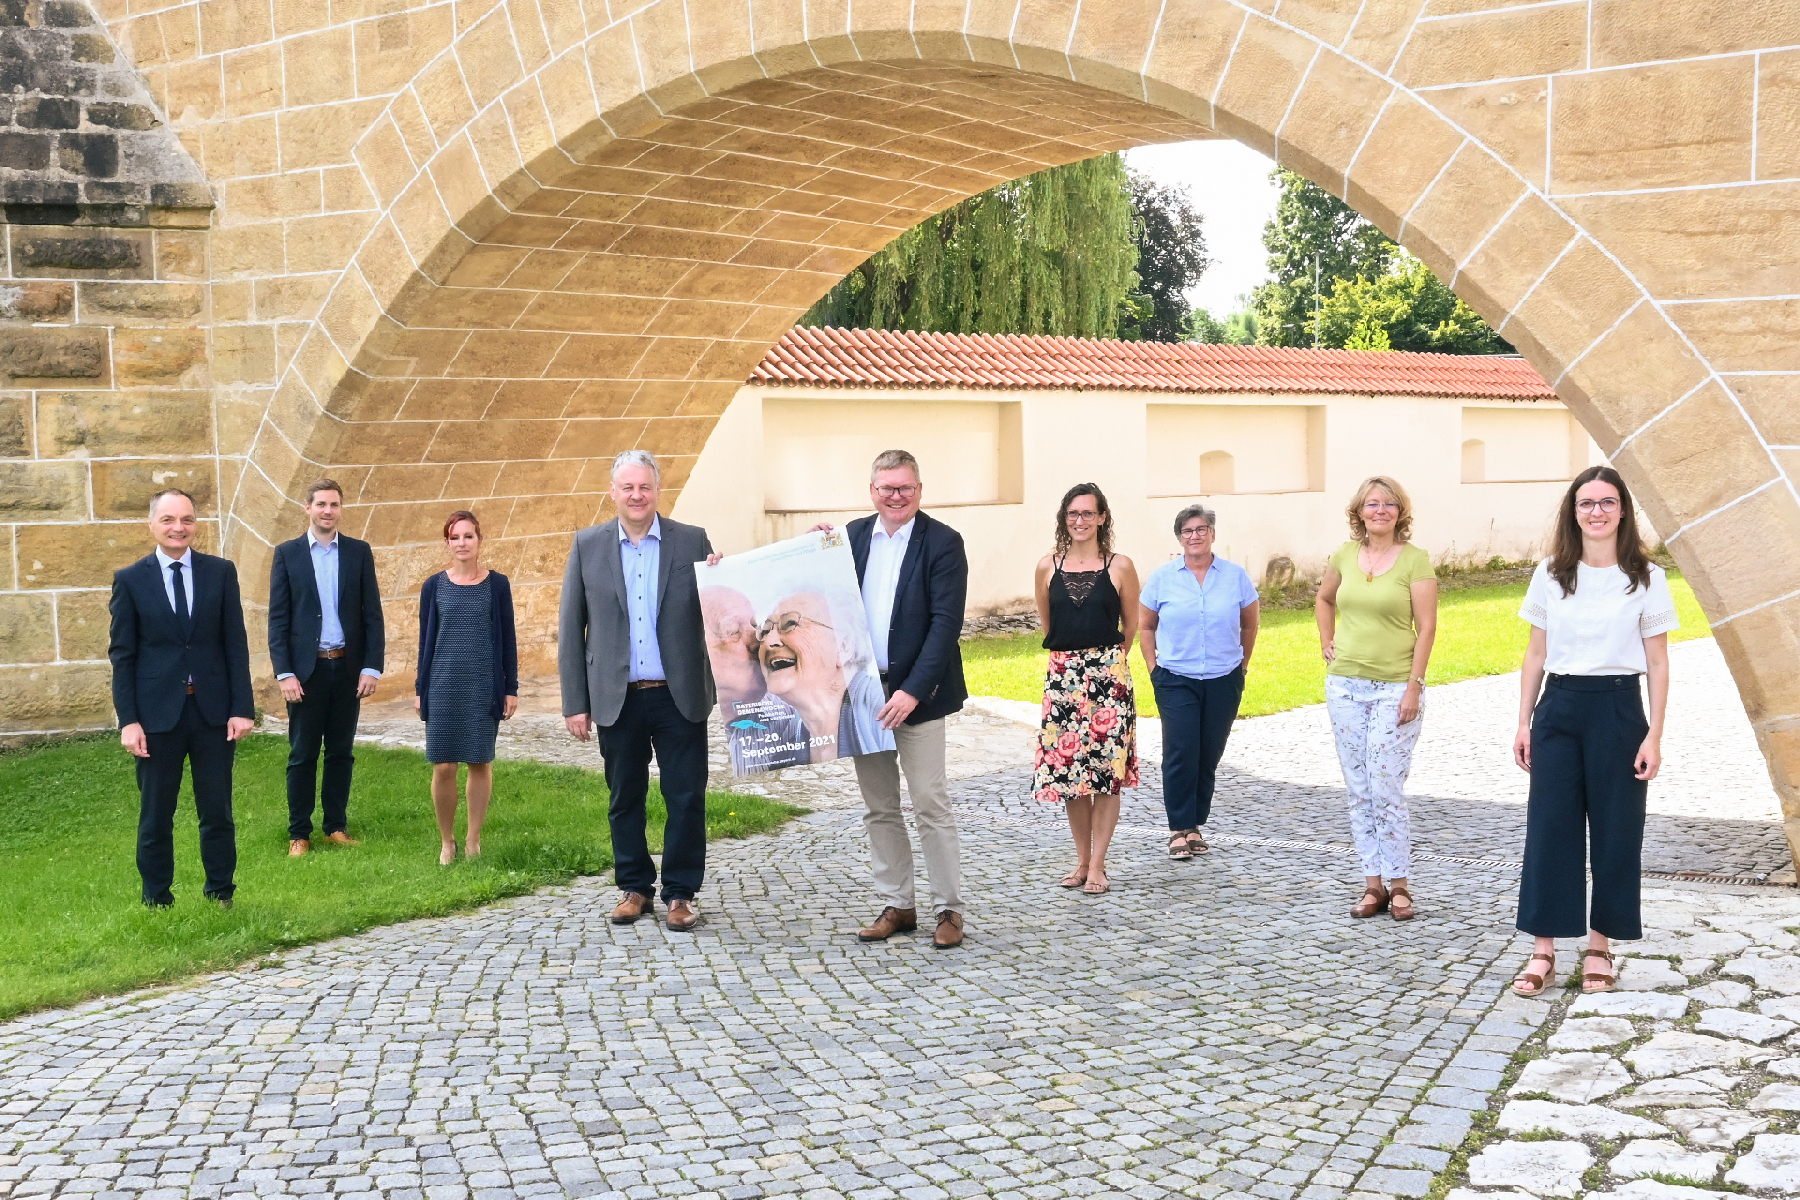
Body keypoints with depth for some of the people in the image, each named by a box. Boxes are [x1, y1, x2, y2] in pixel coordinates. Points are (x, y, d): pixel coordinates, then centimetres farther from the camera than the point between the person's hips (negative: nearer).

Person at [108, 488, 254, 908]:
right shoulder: (130, 580, 1)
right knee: (155, 816, 7)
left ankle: (221, 897, 20)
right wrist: (128, 720, -6)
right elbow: (122, 655, 0)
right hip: (157, 712, -1)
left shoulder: (221, 572, 3)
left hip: (213, 711, 1)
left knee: (217, 811, 7)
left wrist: (242, 707, -4)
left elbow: (235, 645, 3)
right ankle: (157, 902, 19)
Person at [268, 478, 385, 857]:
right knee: (302, 754, 3)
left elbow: (372, 614, 4)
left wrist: (372, 667, -4)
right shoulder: (287, 554, 2)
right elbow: (278, 619, 0)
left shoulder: (359, 552, 5)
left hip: (348, 667, 2)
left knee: (341, 752, 9)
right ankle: (299, 833, 10)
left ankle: (337, 826, 18)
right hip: (306, 669, -2)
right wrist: (284, 673, -8)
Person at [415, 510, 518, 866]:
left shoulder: (497, 584, 2)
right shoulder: (434, 586, 4)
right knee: (443, 766, -1)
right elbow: (426, 640, 8)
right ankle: (446, 841, 14)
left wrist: (511, 688, 2)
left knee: (480, 763, 5)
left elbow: (507, 638, 4)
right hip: (443, 686, 0)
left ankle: (473, 840, 18)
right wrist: (420, 689, 6)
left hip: (485, 687, 0)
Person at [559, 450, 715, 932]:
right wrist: (575, 702, 1)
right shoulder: (587, 545, 4)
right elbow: (571, 629, 4)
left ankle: (680, 893, 16)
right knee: (624, 800, 11)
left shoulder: (693, 542, 2)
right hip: (617, 699, 1)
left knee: (686, 799, 2)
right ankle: (635, 888, 25)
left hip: (679, 696, -1)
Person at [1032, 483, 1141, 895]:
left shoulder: (1120, 567, -1)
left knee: (1106, 770, -2)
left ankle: (1097, 865, 3)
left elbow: (1131, 626, 9)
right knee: (1067, 767, 5)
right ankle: (1082, 858, 18)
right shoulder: (1048, 566, 5)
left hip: (1108, 676, -2)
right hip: (1063, 675, 2)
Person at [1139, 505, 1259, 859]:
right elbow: (1145, 626, 10)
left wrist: (1241, 665, 12)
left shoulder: (1236, 576, 3)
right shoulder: (1162, 577, 2)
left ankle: (1196, 825, 18)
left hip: (1224, 681, 1)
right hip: (1176, 680, -1)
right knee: (1180, 755, -9)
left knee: (1209, 756, 6)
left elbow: (1249, 624, 14)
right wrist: (1153, 667, 4)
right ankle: (1179, 829, -2)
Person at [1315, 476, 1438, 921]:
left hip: (1394, 688, -4)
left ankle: (1399, 885, 6)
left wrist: (1414, 686, -13)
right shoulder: (1345, 555, 7)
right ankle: (1373, 884, 14)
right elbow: (1323, 600, 26)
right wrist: (1327, 643, 14)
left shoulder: (1415, 560, -5)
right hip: (1345, 686, 5)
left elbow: (1426, 627, -8)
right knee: (1358, 791, 6)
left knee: (1386, 788, -8)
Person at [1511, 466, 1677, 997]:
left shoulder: (1646, 578, -1)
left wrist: (1653, 735, -6)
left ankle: (1600, 945, 18)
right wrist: (1523, 724, 5)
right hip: (1558, 709, 2)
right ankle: (1543, 950, 5)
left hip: (1618, 710, -2)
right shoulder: (1550, 574, 5)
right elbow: (1535, 655, 9)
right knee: (1549, 827, 0)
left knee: (1614, 830, 4)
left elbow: (1657, 663, 0)